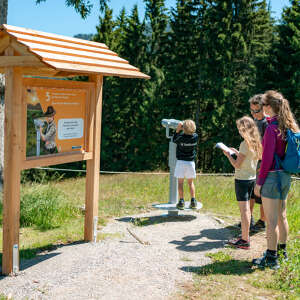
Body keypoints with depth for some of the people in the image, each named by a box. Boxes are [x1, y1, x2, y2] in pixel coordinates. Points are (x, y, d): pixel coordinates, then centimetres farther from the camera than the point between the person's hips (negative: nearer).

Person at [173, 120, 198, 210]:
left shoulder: (181, 138, -16)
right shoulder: (195, 137, -6)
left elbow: (174, 140, 4)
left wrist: (178, 130, -1)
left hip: (181, 162, -3)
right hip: (191, 162, 3)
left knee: (180, 182, 4)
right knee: (190, 182, 12)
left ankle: (181, 201, 0)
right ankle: (193, 201, 7)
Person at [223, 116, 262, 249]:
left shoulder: (245, 144, -17)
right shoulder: (256, 143, 8)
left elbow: (237, 165, -17)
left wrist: (228, 155, -4)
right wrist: (237, 152, 18)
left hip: (242, 179, -9)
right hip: (252, 178, 9)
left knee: (244, 209, -6)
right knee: (246, 208, 16)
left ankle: (245, 241, -3)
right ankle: (245, 236, 25)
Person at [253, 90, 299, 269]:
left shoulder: (272, 128, -17)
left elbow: (267, 159, -18)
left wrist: (259, 182, -12)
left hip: (273, 176, -9)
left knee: (271, 221, -2)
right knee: (282, 217, 19)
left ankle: (271, 259, 5)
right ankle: (282, 251, 31)